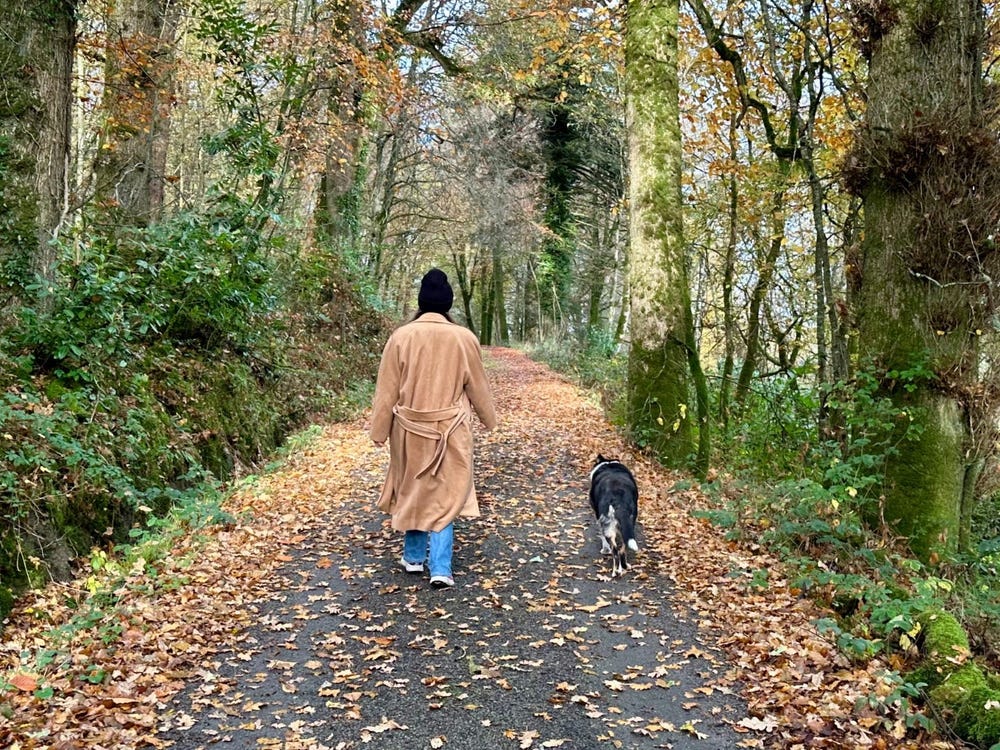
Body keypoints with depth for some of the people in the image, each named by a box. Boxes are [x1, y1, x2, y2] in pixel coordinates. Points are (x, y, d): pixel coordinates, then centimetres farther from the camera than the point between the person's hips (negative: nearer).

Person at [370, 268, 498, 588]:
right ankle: (440, 568, -1)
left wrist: (379, 430, 6)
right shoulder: (464, 338, -8)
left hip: (410, 429, 1)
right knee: (445, 495, 6)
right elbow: (477, 387, 4)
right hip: (450, 430, -1)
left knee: (412, 491, 17)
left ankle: (413, 557, 30)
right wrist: (489, 418, 20)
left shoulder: (401, 337, -8)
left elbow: (387, 390, -4)